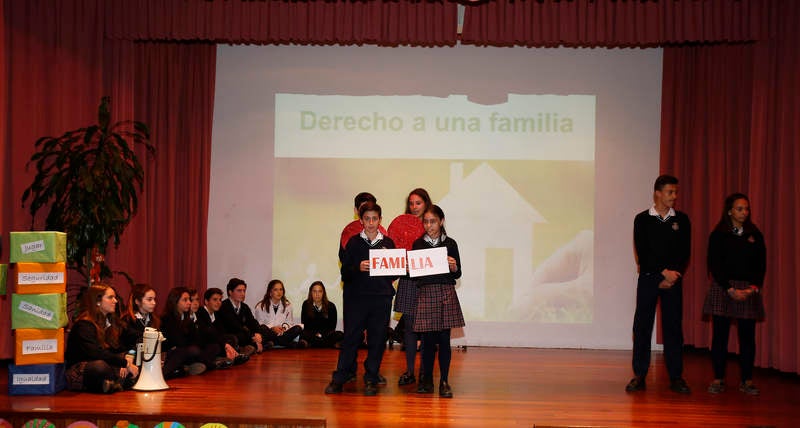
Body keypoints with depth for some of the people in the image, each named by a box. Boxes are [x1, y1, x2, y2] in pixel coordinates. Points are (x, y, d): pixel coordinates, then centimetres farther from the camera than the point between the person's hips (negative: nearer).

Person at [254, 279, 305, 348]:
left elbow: (289, 322, 12)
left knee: (298, 328, -23)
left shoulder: (287, 305, 11)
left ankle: (272, 343, -33)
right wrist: (272, 328, -21)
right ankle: (294, 345, -37)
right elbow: (259, 324, -4)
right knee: (263, 329, -38)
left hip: (281, 333, 2)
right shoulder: (261, 306, 1)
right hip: (268, 334, -2)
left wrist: (284, 327, -12)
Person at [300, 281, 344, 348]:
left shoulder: (331, 306, 2)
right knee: (303, 334, -35)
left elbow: (332, 326, 3)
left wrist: (321, 334, -13)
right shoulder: (306, 305, 3)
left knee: (340, 335, -30)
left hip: (326, 334, 1)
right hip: (311, 334, -1)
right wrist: (315, 334, -14)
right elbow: (304, 324, 2)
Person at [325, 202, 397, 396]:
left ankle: (371, 379, 13)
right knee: (351, 337, -1)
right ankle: (339, 379, 7)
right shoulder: (353, 242, 5)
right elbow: (345, 272, 1)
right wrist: (358, 268, -17)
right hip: (356, 297, -1)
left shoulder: (388, 243, 9)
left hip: (382, 298, 1)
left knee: (377, 339, 3)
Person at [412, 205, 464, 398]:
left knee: (444, 338, -1)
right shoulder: (418, 244, 8)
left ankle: (444, 382, 6)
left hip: (446, 294, -1)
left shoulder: (450, 243, 6)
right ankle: (426, 380, 15)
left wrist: (453, 267, -14)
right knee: (427, 339, 2)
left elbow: (458, 274, 7)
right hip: (425, 293, 1)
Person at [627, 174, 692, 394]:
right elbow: (642, 252, -7)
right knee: (642, 326, -1)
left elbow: (685, 253, 2)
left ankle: (676, 376, 8)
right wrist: (664, 271, -13)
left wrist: (673, 277, -9)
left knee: (673, 326, 2)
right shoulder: (642, 219, 1)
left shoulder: (682, 220, 7)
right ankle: (639, 375, 5)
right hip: (648, 277, -1)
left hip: (673, 279, 1)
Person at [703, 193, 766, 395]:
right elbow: (714, 265, -3)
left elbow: (761, 265, 7)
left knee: (747, 336, 0)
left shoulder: (755, 235, 9)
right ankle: (718, 379, 5)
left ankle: (747, 380, 7)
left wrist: (754, 287, -9)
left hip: (749, 290, 2)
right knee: (720, 335, -1)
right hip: (722, 288, -2)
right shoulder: (718, 235, 1)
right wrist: (730, 289, -12)